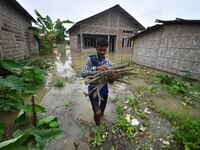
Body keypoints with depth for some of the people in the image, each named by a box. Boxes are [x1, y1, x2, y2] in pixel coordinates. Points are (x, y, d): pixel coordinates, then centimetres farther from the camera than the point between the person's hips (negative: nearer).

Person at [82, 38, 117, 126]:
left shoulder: (109, 63, -8)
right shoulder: (90, 59, -12)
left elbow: (110, 82, -6)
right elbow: (83, 74, -18)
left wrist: (113, 78, -30)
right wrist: (96, 68, -31)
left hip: (104, 90, 3)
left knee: (102, 110, 24)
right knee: (97, 112, -10)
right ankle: (98, 126, 23)